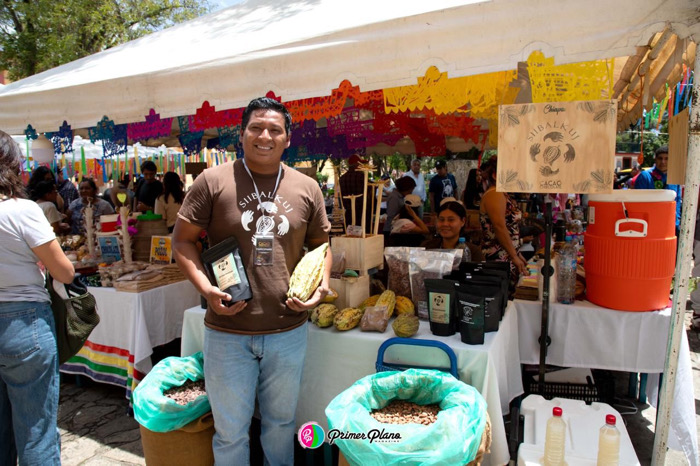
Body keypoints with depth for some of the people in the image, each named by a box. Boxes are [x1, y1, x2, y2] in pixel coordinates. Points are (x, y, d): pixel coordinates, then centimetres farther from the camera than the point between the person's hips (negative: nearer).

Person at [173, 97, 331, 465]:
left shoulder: (307, 188, 3)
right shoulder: (213, 181, -5)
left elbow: (320, 243, 13)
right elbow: (182, 240, -1)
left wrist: (322, 283, -4)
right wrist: (205, 288, -14)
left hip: (288, 330, 3)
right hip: (228, 331, -2)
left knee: (281, 421, 22)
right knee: (230, 430, 15)